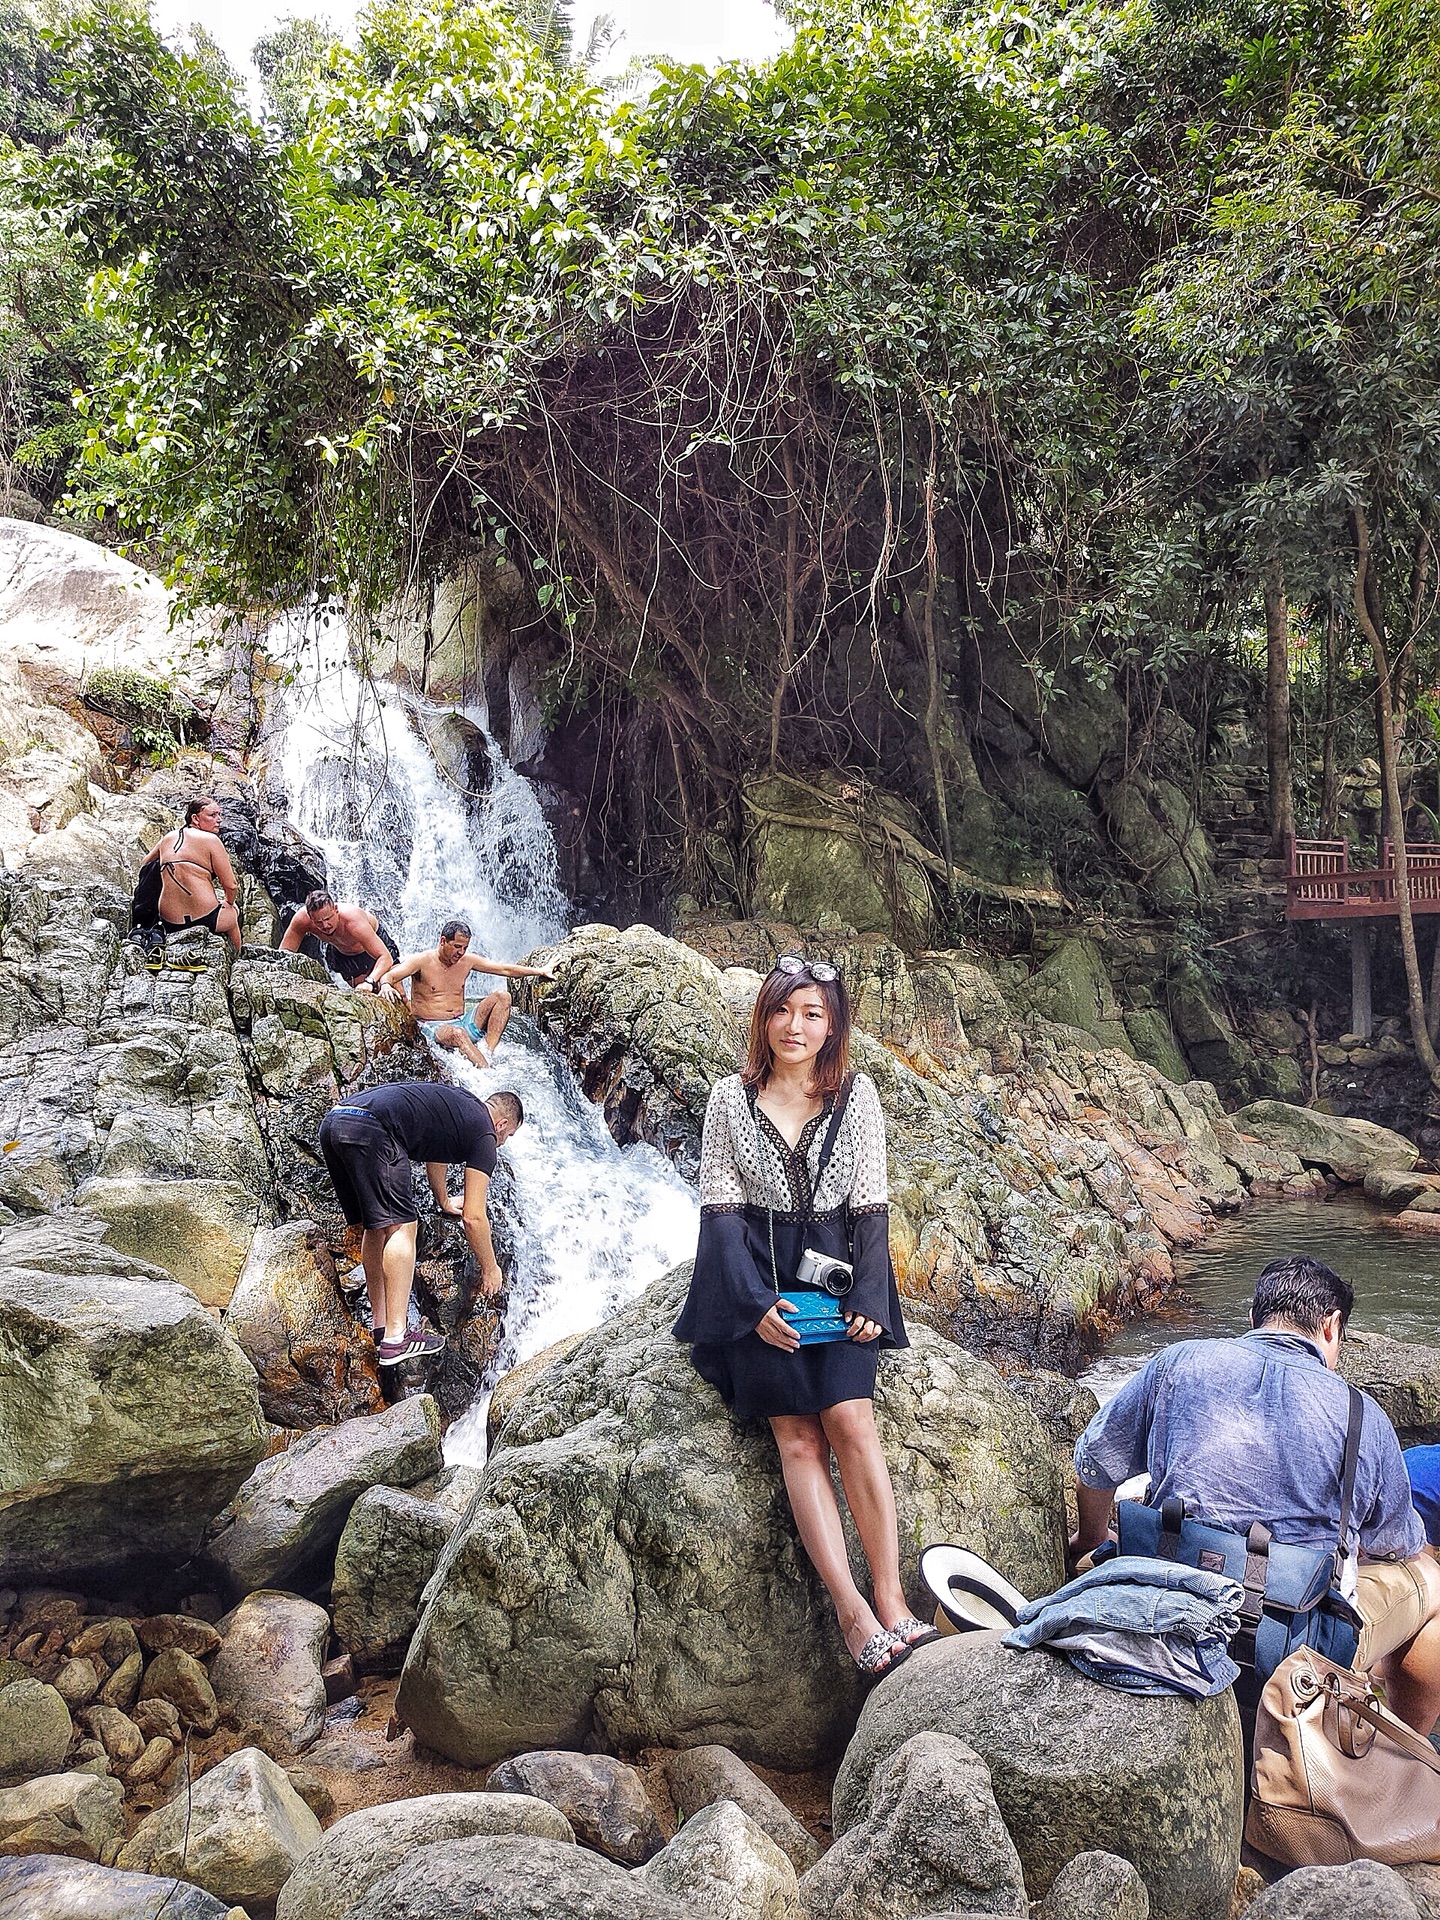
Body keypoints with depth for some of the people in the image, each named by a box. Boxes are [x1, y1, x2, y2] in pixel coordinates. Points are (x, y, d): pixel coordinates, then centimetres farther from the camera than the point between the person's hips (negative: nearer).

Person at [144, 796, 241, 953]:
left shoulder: (168, 838, 9)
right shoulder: (211, 840, -8)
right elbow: (231, 886, -10)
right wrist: (228, 902, 12)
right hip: (205, 921, -5)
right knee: (232, 912, 31)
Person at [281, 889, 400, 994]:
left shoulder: (353, 921, -48)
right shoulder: (302, 919, -36)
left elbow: (385, 957, -50)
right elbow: (283, 954, -21)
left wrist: (369, 982, -66)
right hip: (341, 953, 3)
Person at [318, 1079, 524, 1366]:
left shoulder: (458, 1102, 31)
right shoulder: (484, 1134, 7)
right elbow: (473, 1218, 4)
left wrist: (444, 1201, 67)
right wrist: (490, 1268, 18)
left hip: (332, 1123, 9)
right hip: (370, 1130, -9)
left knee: (376, 1228, 18)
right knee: (401, 1227, -4)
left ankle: (380, 1325, 23)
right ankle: (395, 1340, -9)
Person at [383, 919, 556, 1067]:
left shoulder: (467, 960, 7)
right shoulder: (422, 961, -7)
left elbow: (504, 969, 12)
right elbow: (389, 976, -17)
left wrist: (539, 971, 10)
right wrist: (386, 986, -42)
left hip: (462, 1023, 6)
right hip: (431, 1027, -6)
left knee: (502, 997, -12)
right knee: (457, 1033, -42)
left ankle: (487, 1051, -28)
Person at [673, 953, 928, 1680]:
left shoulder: (857, 1096, 5)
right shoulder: (731, 1098, 2)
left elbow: (870, 1205, 5)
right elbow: (719, 1207, -1)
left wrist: (867, 1300, -7)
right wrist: (756, 1304, -12)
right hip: (754, 1277, -1)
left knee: (849, 1420, -19)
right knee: (797, 1436, -15)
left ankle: (892, 1601, -17)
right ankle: (853, 1613, -19)